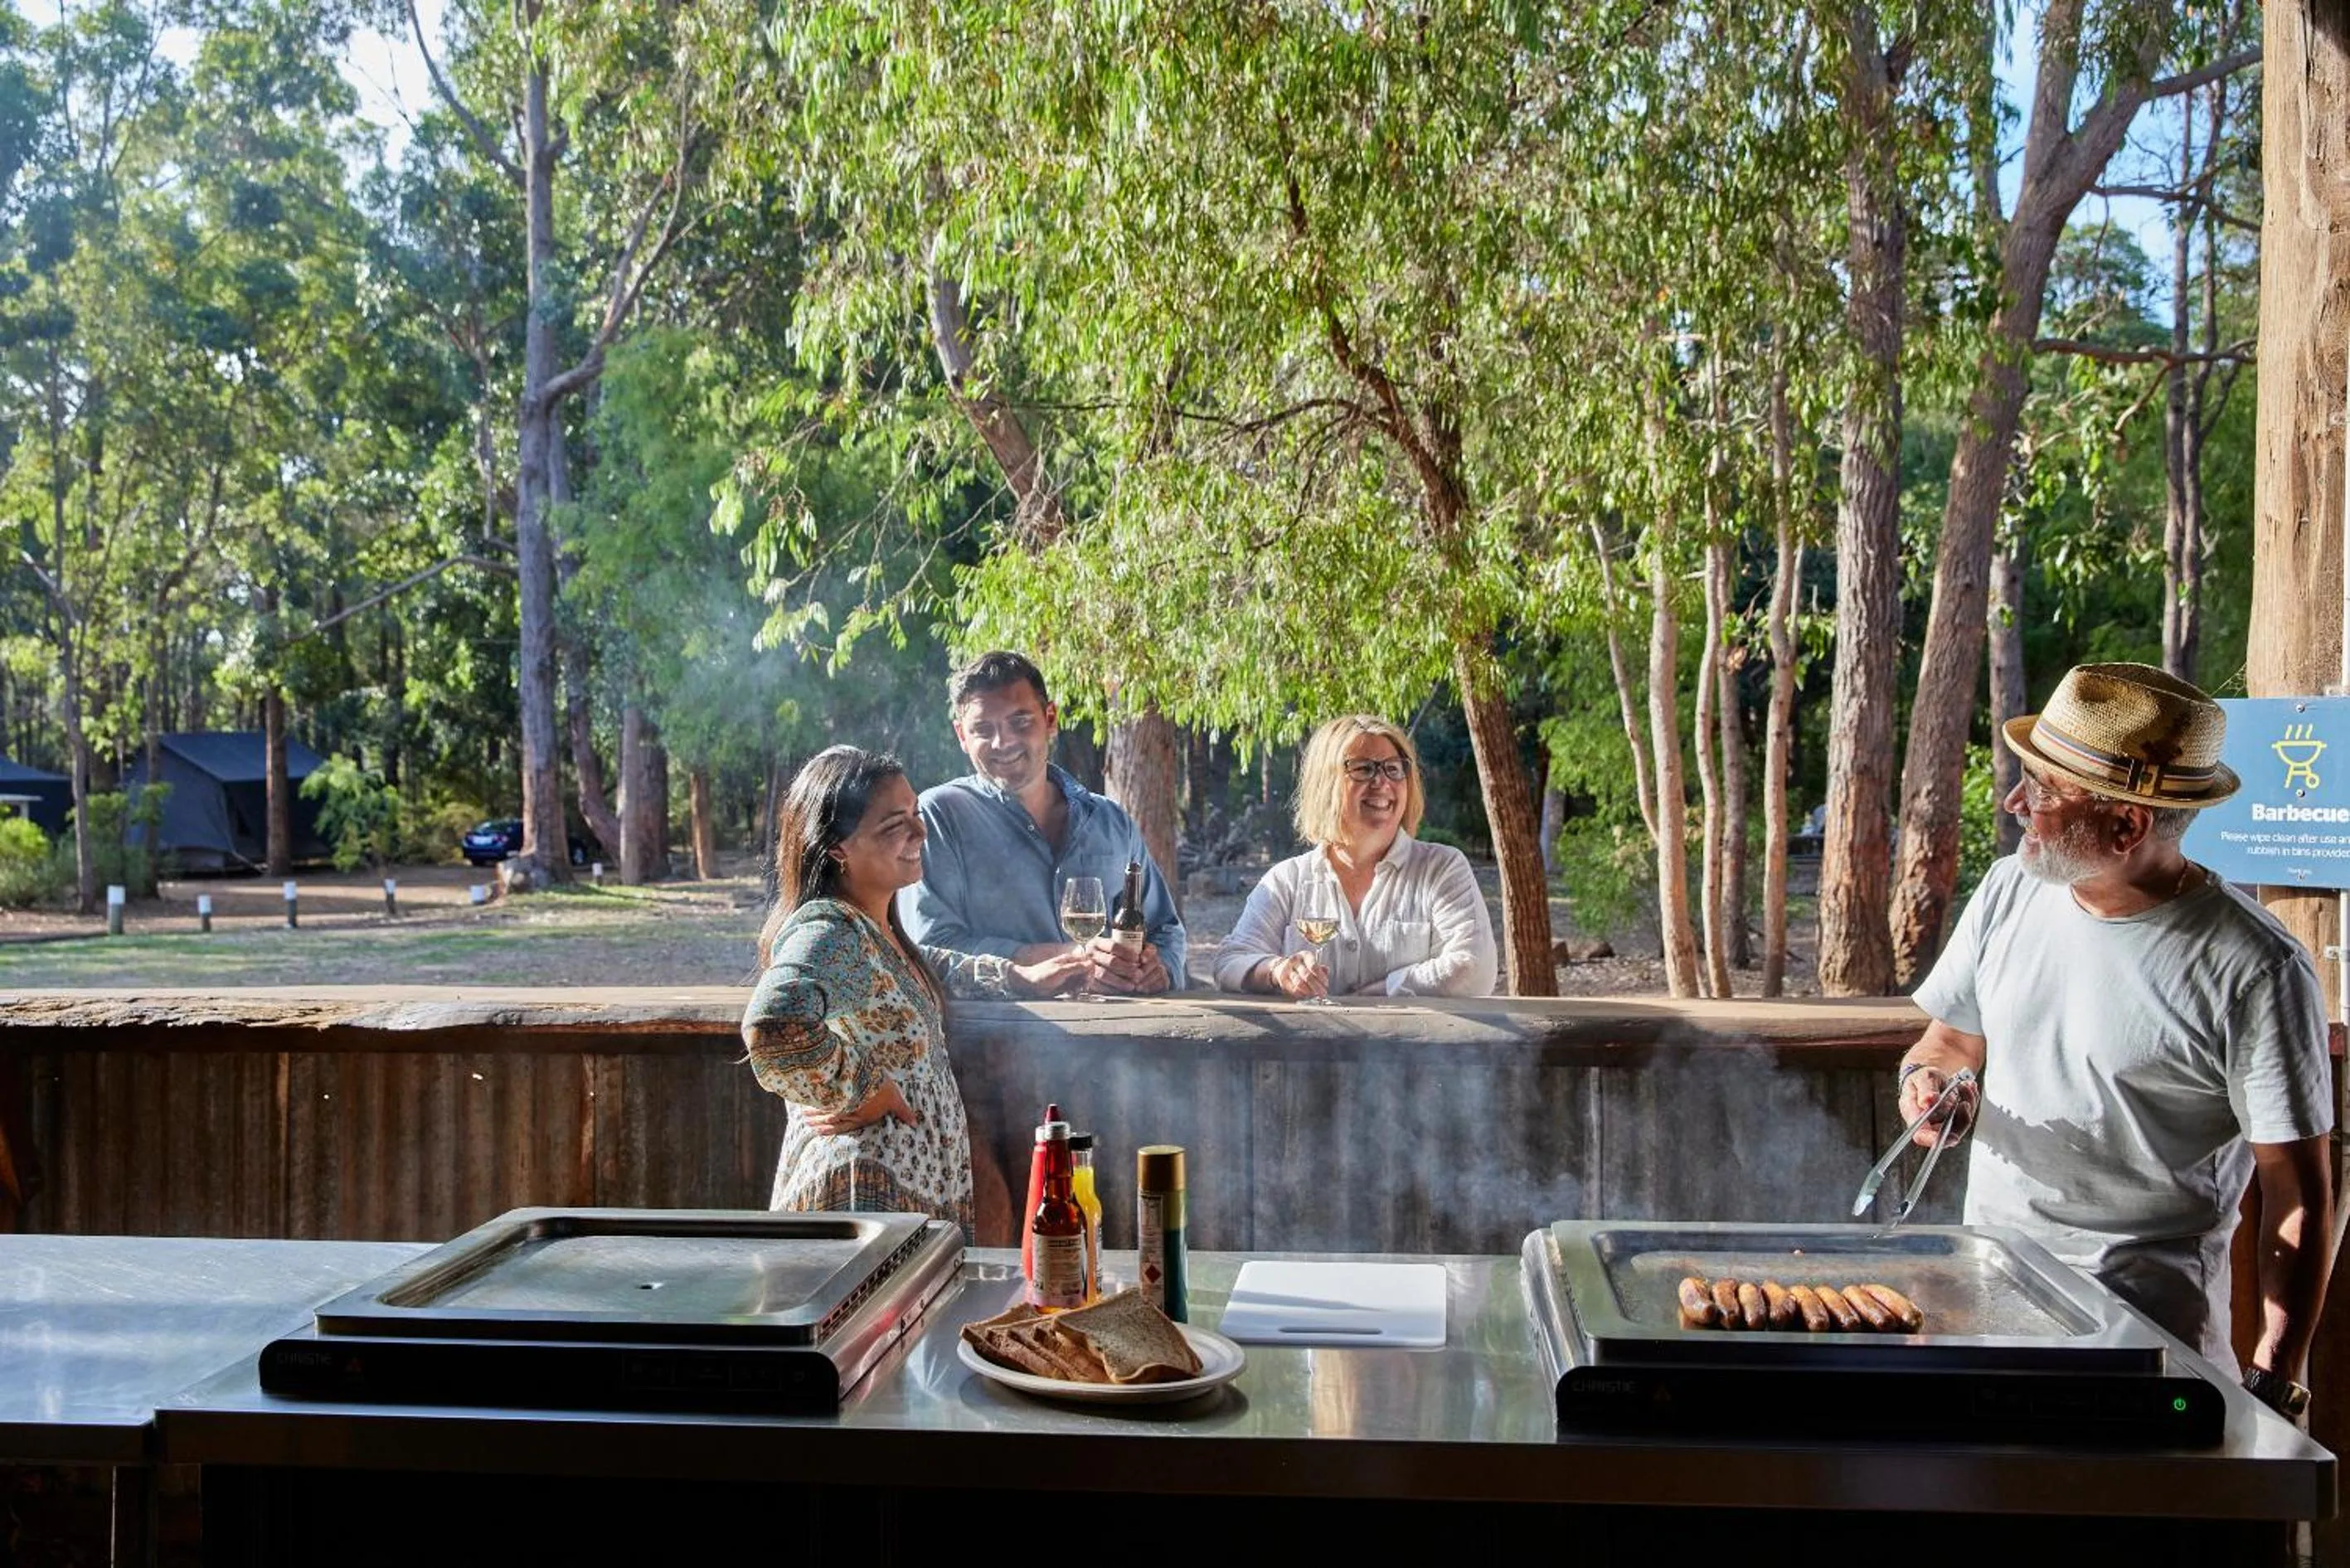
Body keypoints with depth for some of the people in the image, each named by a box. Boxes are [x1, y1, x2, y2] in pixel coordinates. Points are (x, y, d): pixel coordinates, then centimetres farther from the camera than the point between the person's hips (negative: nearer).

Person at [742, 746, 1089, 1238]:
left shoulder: (873, 927, 10)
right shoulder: (825, 933, -21)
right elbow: (773, 1029, -39)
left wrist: (1016, 976, 26)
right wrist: (861, 1093, -25)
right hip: (864, 1196, -10)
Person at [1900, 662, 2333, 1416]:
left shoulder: (2256, 969, -13)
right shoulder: (2009, 890, 3)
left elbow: (2299, 1197, -8)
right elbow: (1949, 1040, 17)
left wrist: (2274, 1380, -13)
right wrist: (1929, 1082, -6)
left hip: (2151, 1302, -5)